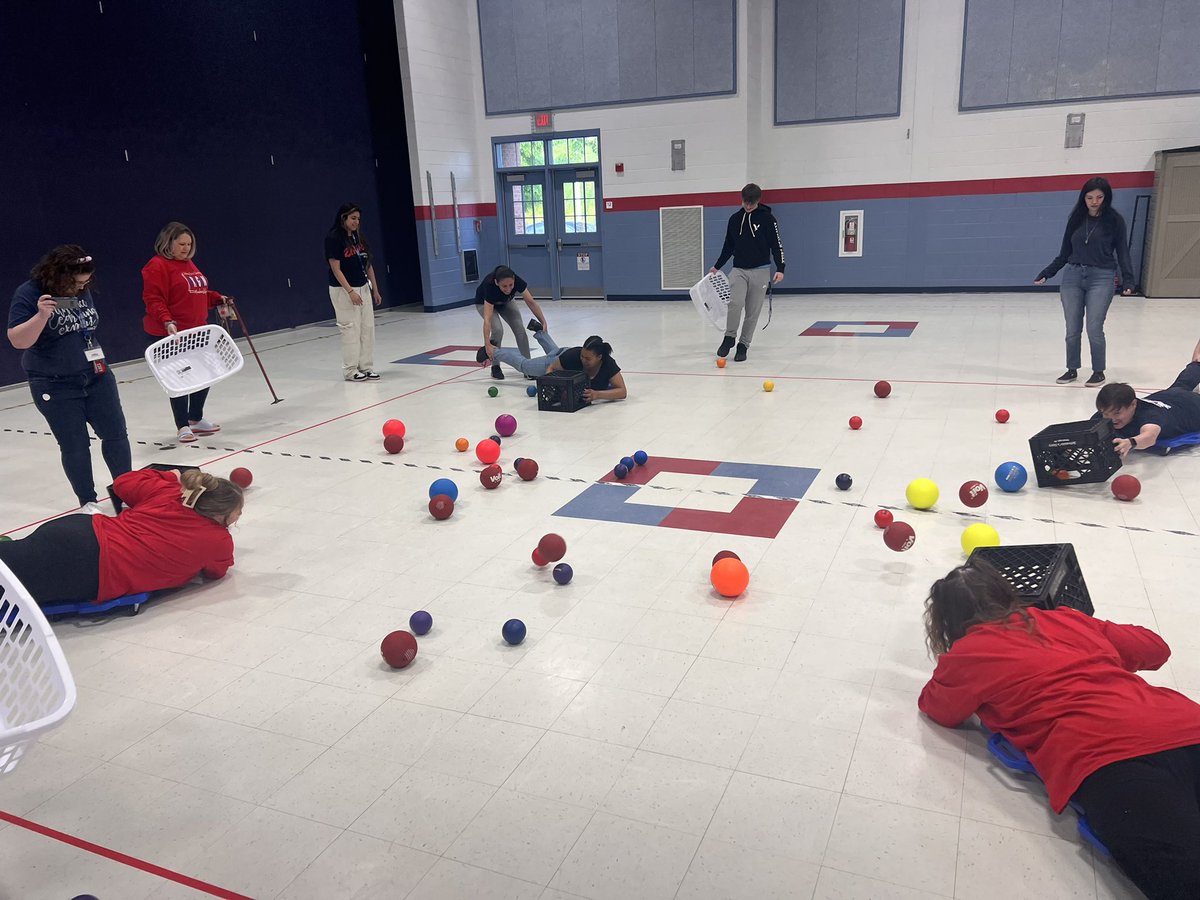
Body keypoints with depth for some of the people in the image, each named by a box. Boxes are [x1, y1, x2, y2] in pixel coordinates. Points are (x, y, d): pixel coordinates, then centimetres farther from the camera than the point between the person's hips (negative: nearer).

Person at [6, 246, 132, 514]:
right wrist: (41, 315, -32)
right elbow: (18, 341, -18)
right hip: (55, 384, -5)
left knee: (115, 433, 5)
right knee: (74, 444, 2)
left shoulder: (83, 291, 3)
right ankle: (87, 502, 16)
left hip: (95, 376, 5)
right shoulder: (29, 294, -13)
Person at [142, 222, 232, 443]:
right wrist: (167, 322, -30)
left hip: (196, 331, 9)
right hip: (170, 334, -9)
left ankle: (196, 419, 31)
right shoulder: (157, 266, -11)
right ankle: (183, 426, 12)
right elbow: (154, 300, -19)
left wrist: (217, 298, 12)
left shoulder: (189, 263, 16)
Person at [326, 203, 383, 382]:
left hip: (363, 288, 7)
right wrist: (350, 291, -20)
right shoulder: (333, 238, -11)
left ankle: (366, 367, 15)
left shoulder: (359, 237, 9)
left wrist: (375, 290, 12)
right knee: (350, 329, -3)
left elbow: (368, 265, 13)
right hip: (343, 290, -7)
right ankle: (350, 370, 8)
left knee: (368, 328, 6)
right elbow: (335, 269, -15)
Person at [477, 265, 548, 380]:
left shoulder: (517, 281, -36)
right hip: (484, 303, -3)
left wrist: (543, 322, -33)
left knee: (520, 329, -14)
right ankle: (495, 367, -8)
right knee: (497, 329, -25)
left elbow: (531, 302, -25)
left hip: (505, 302, 3)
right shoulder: (489, 285, -44)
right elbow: (487, 319, -48)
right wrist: (487, 344, -55)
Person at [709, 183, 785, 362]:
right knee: (735, 302, -20)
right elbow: (728, 246, 18)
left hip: (760, 271, -2)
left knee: (753, 311, 1)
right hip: (738, 270, 2)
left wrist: (780, 269, -14)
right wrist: (717, 266, 20)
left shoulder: (767, 218, -4)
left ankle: (743, 345, 12)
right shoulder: (734, 219, 7)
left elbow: (777, 245, -4)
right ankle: (729, 337, -1)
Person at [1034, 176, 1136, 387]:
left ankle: (1099, 372, 11)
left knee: (1094, 329, -5)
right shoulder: (1076, 219, 8)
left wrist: (1128, 280, -8)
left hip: (1101, 278, -3)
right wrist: (1046, 273, 7)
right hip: (1072, 276, 3)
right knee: (1072, 329, 6)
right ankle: (1072, 369, 20)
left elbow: (1122, 252, 2)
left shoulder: (1114, 220, 0)